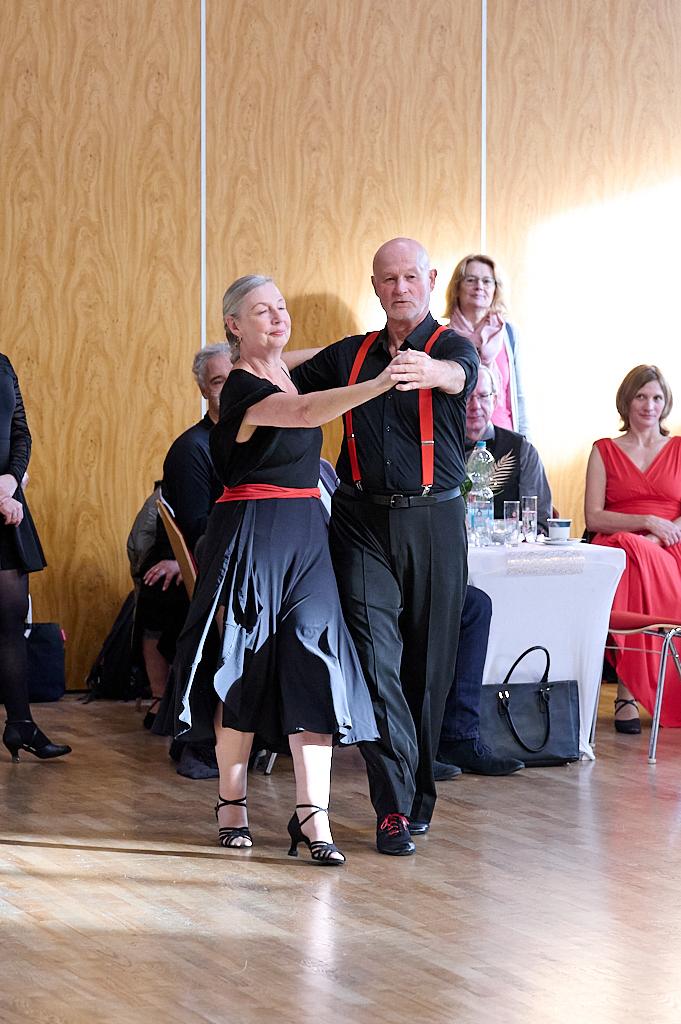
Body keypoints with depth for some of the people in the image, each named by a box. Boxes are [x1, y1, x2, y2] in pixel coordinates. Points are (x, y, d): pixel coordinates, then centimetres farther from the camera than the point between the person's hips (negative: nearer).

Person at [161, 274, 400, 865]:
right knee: (244, 665, 1)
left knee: (314, 661, -5)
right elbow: (307, 412, -30)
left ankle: (312, 815, -10)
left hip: (306, 535, 7)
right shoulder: (242, 387, -12)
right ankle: (232, 804, 14)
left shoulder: (287, 370, 12)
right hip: (253, 533, -7)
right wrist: (378, 384, -42)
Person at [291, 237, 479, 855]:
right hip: (363, 519, 2)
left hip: (433, 520, -1)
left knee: (427, 662, 5)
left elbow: (457, 376, -24)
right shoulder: (350, 356, 13)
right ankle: (395, 805, -12)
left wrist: (428, 371, -48)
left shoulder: (452, 347, 1)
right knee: (375, 657, -11)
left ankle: (418, 794, 20)